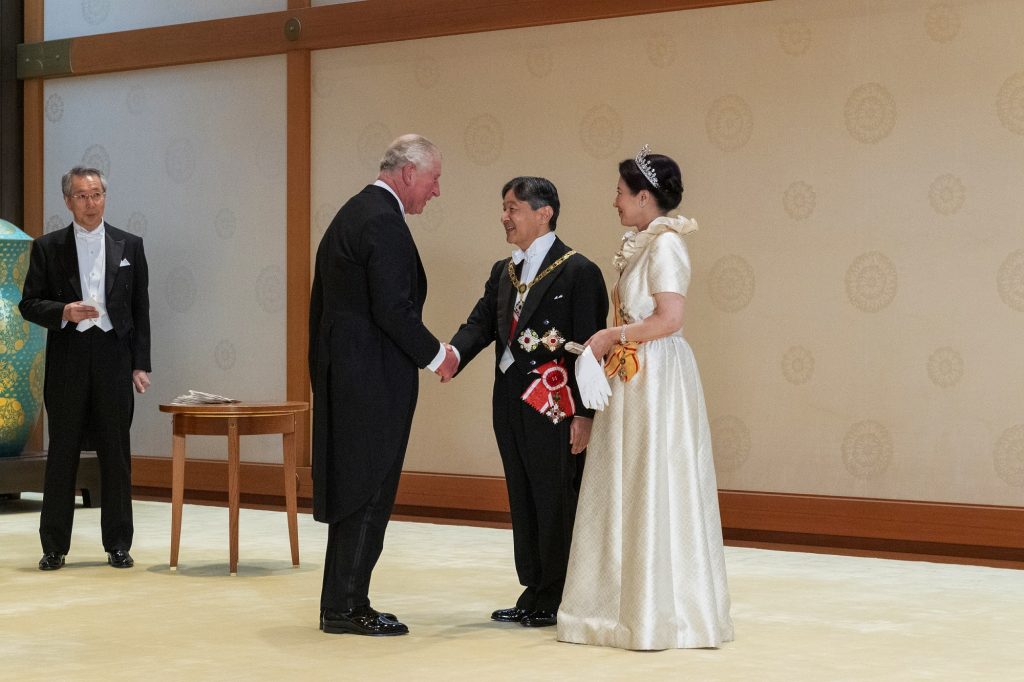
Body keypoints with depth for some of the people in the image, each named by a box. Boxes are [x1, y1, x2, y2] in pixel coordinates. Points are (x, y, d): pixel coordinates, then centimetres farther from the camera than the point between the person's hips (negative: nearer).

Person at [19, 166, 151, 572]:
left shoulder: (129, 246, 9)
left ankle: (118, 545, 11)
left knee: (116, 451, 3)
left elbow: (140, 309, 8)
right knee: (63, 451, 2)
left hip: (114, 356, 1)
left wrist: (141, 364, 2)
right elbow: (29, 304, 4)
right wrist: (64, 311, -15)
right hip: (68, 357, -1)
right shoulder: (48, 247, 6)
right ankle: (54, 546, 9)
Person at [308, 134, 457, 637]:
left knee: (351, 491, 13)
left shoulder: (351, 214, 17)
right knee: (370, 494, -4)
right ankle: (347, 607, 1)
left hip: (342, 375, 10)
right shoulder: (384, 221, -15)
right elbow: (393, 308, -22)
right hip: (375, 379, -10)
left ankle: (341, 604, 18)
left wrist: (323, 369, 22)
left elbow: (323, 302, 19)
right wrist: (435, 355, -9)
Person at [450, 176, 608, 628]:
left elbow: (588, 346, -12)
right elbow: (481, 323, 7)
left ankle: (559, 600, 9)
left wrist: (584, 413, -16)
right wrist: (453, 353, -15)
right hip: (511, 405, 8)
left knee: (556, 502, 0)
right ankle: (534, 594, 21)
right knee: (522, 502, 12)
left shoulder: (578, 272, -9)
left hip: (554, 408, -8)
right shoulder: (503, 272, 14)